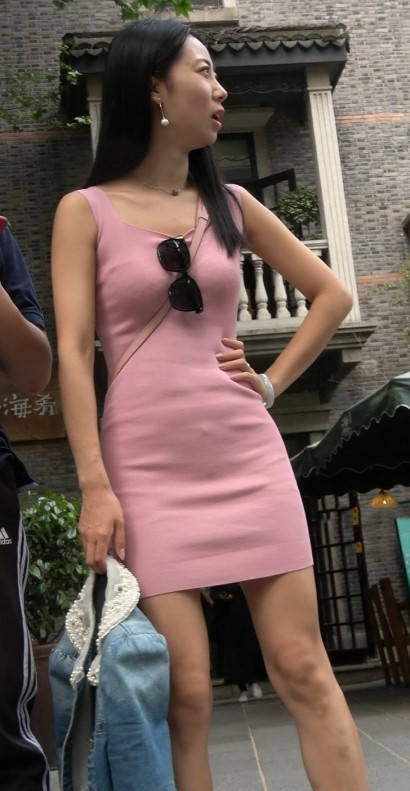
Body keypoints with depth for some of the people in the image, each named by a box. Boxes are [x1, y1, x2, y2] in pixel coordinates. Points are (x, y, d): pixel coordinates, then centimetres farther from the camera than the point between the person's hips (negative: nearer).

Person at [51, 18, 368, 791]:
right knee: (185, 695, -1)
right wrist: (94, 486, -13)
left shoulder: (230, 203, 11)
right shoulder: (85, 210, 2)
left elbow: (332, 294, 19)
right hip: (148, 471, -3)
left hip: (248, 458, 3)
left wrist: (273, 381, 8)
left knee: (303, 671, 3)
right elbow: (73, 352, -5)